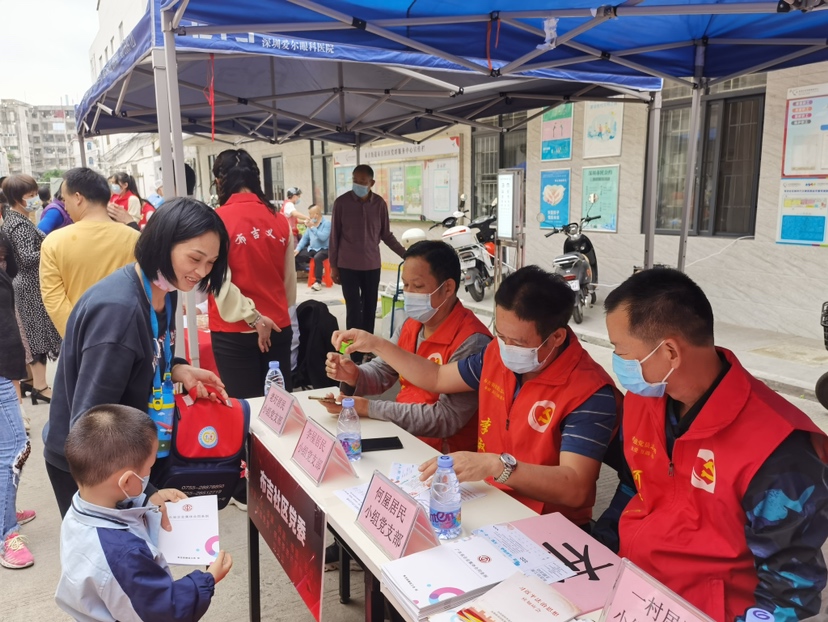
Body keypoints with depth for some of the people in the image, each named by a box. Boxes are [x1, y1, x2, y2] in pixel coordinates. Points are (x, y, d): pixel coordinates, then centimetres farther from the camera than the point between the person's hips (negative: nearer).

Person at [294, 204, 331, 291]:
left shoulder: (327, 223, -10)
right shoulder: (311, 223, 9)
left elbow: (323, 237, -24)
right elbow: (305, 238, 11)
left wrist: (312, 228, -21)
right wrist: (298, 249, -1)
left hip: (323, 249, -7)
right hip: (311, 249, 7)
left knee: (317, 258, -37)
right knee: (296, 256, -6)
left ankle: (318, 282, -30)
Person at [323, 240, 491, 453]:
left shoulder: (472, 341, -22)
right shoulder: (411, 324, 5)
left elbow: (446, 419, -24)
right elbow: (381, 371, 11)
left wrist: (367, 408, -23)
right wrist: (354, 375, -14)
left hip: (443, 453, -7)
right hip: (401, 433, 7)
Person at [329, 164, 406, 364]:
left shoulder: (380, 204, 0)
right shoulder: (341, 202, -6)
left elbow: (386, 235, 9)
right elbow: (334, 236, -1)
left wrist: (405, 254, 4)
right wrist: (333, 266, -2)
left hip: (372, 265, 3)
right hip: (348, 266, -3)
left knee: (369, 309, 9)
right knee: (354, 310, -4)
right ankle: (356, 355, 1)